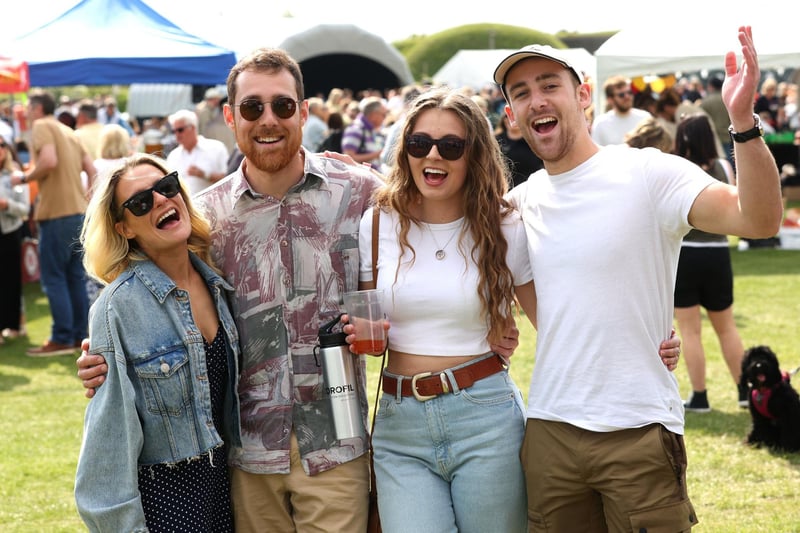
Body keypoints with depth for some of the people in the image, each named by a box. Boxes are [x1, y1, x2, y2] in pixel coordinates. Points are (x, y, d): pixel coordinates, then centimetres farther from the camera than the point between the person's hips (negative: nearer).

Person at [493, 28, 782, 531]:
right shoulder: (520, 200, 7)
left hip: (640, 430, -5)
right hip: (549, 431, 5)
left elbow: (759, 219, -24)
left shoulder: (649, 174, -9)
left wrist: (743, 121, -36)